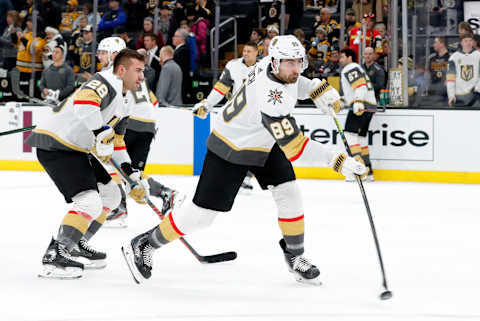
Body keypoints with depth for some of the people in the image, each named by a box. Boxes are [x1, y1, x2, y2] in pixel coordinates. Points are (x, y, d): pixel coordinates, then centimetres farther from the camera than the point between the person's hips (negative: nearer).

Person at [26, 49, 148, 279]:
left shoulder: (121, 108, 20)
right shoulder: (107, 81, -11)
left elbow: (116, 144, 25)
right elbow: (84, 101, -31)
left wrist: (132, 176, 16)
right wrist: (101, 133, -33)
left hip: (76, 150, 11)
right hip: (54, 145, -11)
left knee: (110, 195, 18)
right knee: (90, 202, -21)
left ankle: (75, 246, 24)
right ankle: (54, 256, -19)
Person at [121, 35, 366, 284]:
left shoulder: (274, 63, -13)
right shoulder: (270, 97, -39)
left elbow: (295, 83, 15)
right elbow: (293, 147, -41)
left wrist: (320, 90, -2)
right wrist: (339, 161, -42)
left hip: (263, 141, 9)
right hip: (230, 149, -9)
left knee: (289, 193, -2)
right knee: (201, 214, -4)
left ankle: (294, 255, 14)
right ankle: (144, 245, 11)